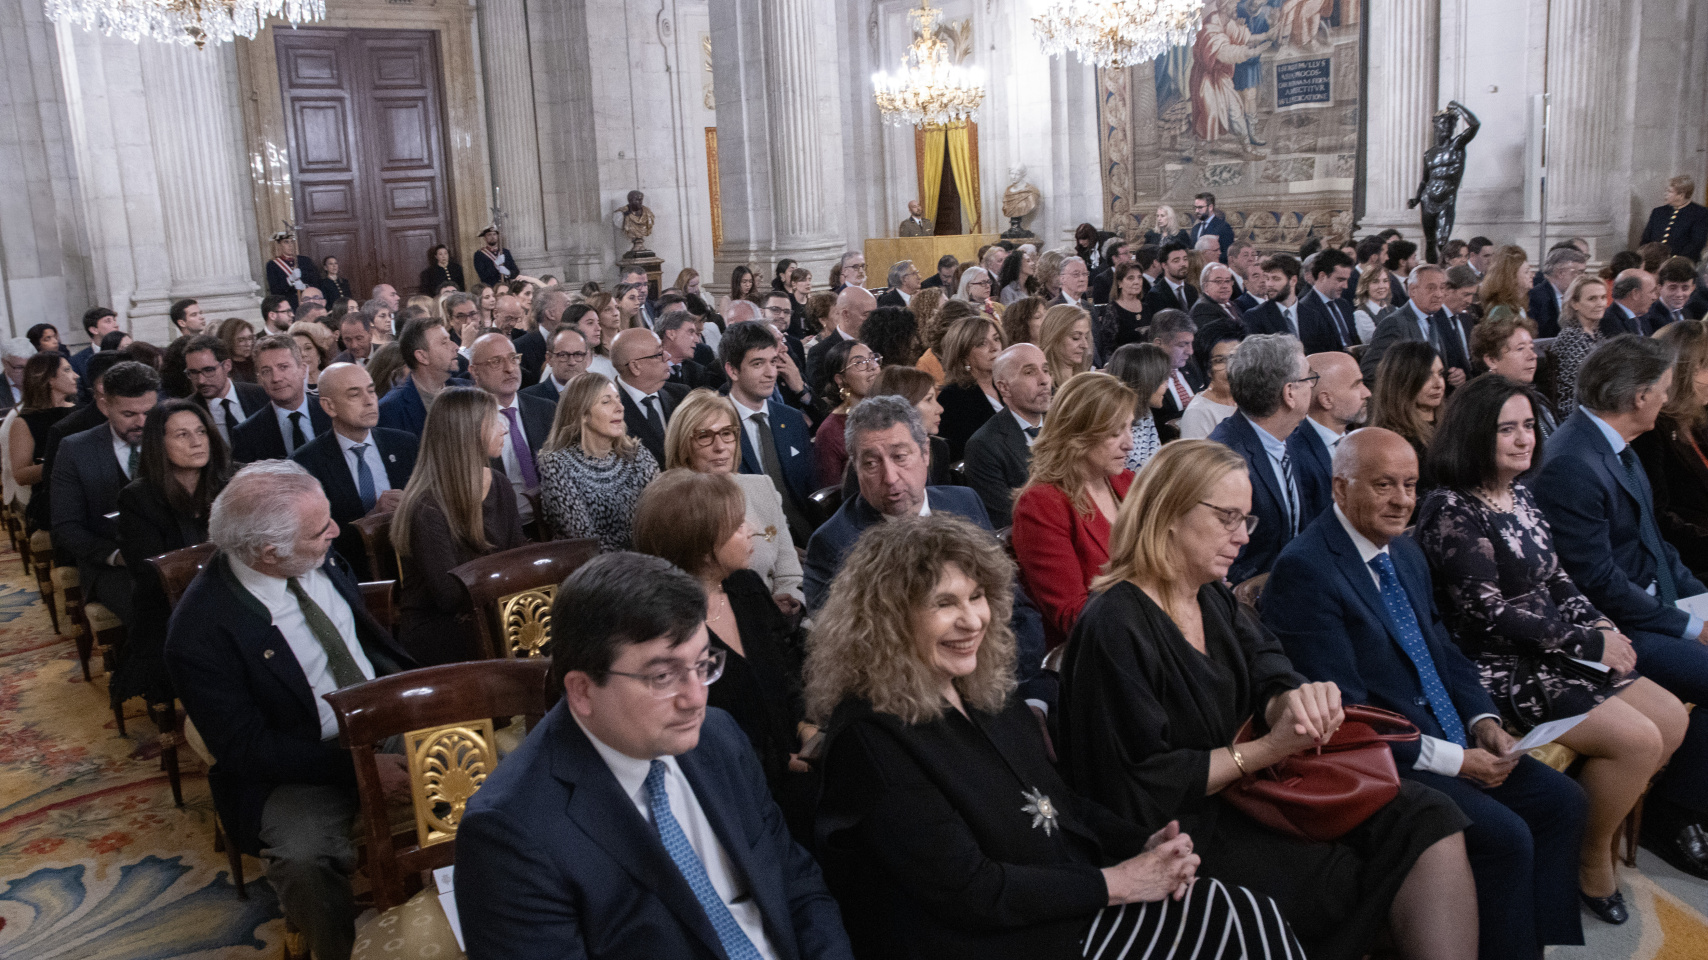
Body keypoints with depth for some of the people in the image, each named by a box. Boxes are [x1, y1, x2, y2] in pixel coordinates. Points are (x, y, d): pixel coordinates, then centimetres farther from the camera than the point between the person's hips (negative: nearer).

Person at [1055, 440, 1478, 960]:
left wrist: (1301, 698, -23)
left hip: (1243, 793, 8)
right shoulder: (1116, 626, -20)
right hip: (1182, 830, -8)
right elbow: (1147, 785, -21)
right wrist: (1268, 749, -19)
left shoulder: (1213, 598, 9)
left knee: (1425, 820, -6)